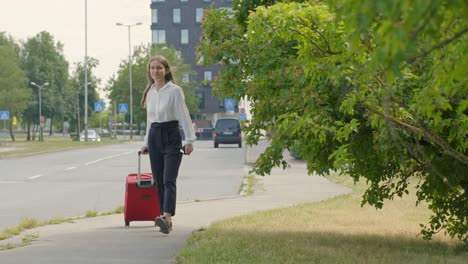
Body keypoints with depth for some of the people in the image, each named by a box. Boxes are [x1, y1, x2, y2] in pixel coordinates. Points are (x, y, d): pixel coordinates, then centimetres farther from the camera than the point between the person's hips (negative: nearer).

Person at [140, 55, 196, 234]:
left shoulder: (174, 90, -7)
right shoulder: (150, 92, 12)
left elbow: (184, 115, -11)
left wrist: (189, 140, -18)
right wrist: (147, 143, 21)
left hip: (171, 137, -7)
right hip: (154, 137, 7)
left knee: (168, 180, -18)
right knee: (159, 182, 5)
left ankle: (167, 217, -33)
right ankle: (167, 221, 11)